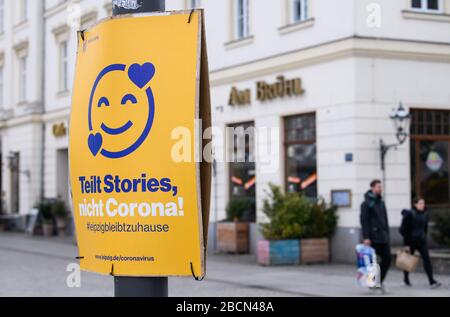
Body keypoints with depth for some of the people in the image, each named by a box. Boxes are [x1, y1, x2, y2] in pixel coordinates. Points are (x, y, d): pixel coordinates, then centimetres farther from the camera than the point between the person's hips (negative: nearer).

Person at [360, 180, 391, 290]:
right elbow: (364, 221, -12)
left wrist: (387, 234, 16)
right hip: (373, 238, -7)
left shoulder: (381, 202, 15)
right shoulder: (367, 203, -7)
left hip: (384, 238, 7)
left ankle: (379, 280, 13)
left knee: (387, 259, 1)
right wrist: (366, 237, -19)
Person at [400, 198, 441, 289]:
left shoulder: (424, 215, 7)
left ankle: (432, 281, -15)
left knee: (427, 259, -10)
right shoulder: (409, 214, -11)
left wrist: (423, 236, 15)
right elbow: (403, 229, -11)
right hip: (411, 241, -4)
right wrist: (407, 240, -13)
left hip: (421, 241, 4)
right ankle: (406, 278, 35)